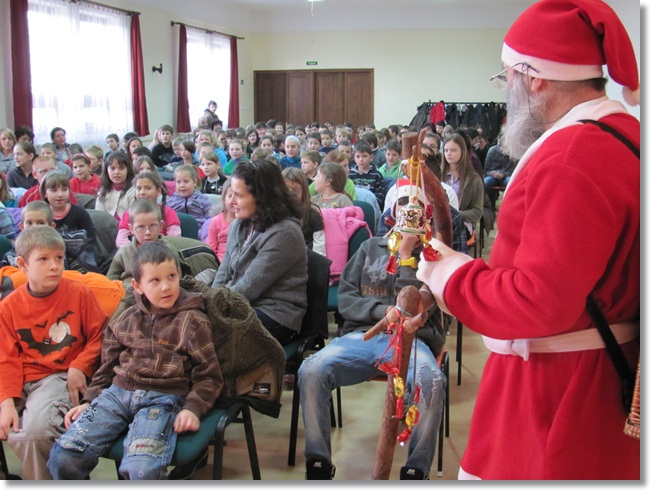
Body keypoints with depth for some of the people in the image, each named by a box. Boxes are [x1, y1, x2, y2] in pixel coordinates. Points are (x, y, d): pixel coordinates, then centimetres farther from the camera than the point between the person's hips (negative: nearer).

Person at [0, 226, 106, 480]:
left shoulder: (79, 292, -1)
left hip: (62, 376, -3)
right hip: (22, 381, 3)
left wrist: (79, 367, -12)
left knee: (33, 430, -29)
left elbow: (99, 336, 3)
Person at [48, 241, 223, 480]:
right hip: (118, 392, 4)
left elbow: (209, 377, 4)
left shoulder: (193, 322, 4)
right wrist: (88, 401, 14)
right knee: (63, 456, -17)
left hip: (163, 398, -4)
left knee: (142, 470, -32)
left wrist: (192, 408, -11)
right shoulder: (125, 319, 16)